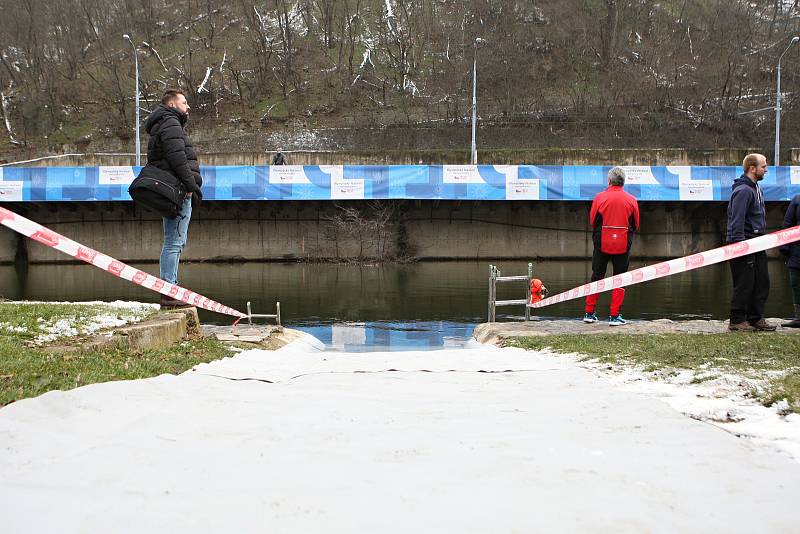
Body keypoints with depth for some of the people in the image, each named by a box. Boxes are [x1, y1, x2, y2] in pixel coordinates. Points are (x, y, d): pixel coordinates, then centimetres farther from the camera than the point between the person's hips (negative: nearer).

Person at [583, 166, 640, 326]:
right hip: (623, 245, 0)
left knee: (597, 277, 11)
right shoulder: (631, 200, -3)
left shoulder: (599, 197, -5)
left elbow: (592, 221, 2)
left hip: (602, 243, 0)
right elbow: (635, 225, 5)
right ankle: (615, 316, 3)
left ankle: (589, 313, 13)